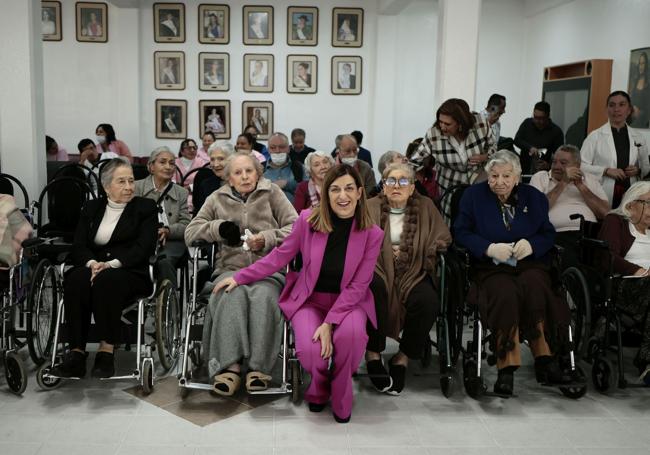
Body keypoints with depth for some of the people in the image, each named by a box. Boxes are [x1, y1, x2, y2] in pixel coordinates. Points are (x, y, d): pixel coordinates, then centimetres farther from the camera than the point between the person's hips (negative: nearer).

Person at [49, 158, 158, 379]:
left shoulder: (145, 207, 8)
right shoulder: (91, 207, 18)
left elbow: (144, 247, -6)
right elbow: (78, 246, 7)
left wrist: (112, 264, -21)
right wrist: (92, 263, -16)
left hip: (131, 274, -3)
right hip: (94, 269, 3)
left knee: (107, 279, -36)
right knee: (76, 279, -31)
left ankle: (106, 351, -33)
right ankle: (76, 353, -32)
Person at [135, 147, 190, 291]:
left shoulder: (181, 193, 19)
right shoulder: (136, 188, 13)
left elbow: (185, 224, 9)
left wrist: (167, 231, -12)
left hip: (171, 241, 1)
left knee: (164, 261, -33)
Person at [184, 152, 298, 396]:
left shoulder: (272, 193, 14)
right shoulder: (217, 198, 20)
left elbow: (295, 228, 6)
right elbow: (190, 232, 16)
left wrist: (267, 239, -10)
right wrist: (218, 228, -2)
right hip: (231, 269, 1)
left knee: (264, 296, -36)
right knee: (232, 296, -35)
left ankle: (259, 367, -32)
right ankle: (229, 365, -34)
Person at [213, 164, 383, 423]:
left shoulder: (372, 234, -9)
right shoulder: (308, 220, -7)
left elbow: (357, 286, -10)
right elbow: (280, 256, 3)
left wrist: (330, 323, -20)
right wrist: (239, 277, 2)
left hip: (348, 301, 0)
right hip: (309, 299, 1)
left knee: (351, 333, -35)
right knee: (309, 349, -29)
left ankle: (340, 398, -4)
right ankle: (318, 390, 12)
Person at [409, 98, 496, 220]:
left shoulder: (481, 124, -19)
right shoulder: (433, 134, -22)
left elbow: (492, 146, 0)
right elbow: (415, 161, -14)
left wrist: (486, 157, -21)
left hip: (478, 178, 1)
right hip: (449, 185, 0)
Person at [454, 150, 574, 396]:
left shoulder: (534, 197, 17)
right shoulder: (473, 195, 11)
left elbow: (548, 234, 14)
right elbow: (461, 232, 2)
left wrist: (531, 244, -9)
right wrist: (490, 248, -13)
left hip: (530, 264, 2)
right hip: (491, 267, -2)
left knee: (532, 285, -34)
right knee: (506, 292, -36)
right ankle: (543, 360, -34)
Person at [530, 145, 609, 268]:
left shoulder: (589, 179, 22)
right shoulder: (540, 177, 17)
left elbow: (605, 213, 8)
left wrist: (581, 186, 4)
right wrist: (563, 183, -1)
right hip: (558, 235, -2)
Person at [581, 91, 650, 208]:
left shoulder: (638, 137, 11)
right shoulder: (595, 136, 0)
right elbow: (581, 165, -4)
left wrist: (638, 170, -1)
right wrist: (606, 171, -15)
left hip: (629, 195, 3)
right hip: (602, 197, -3)